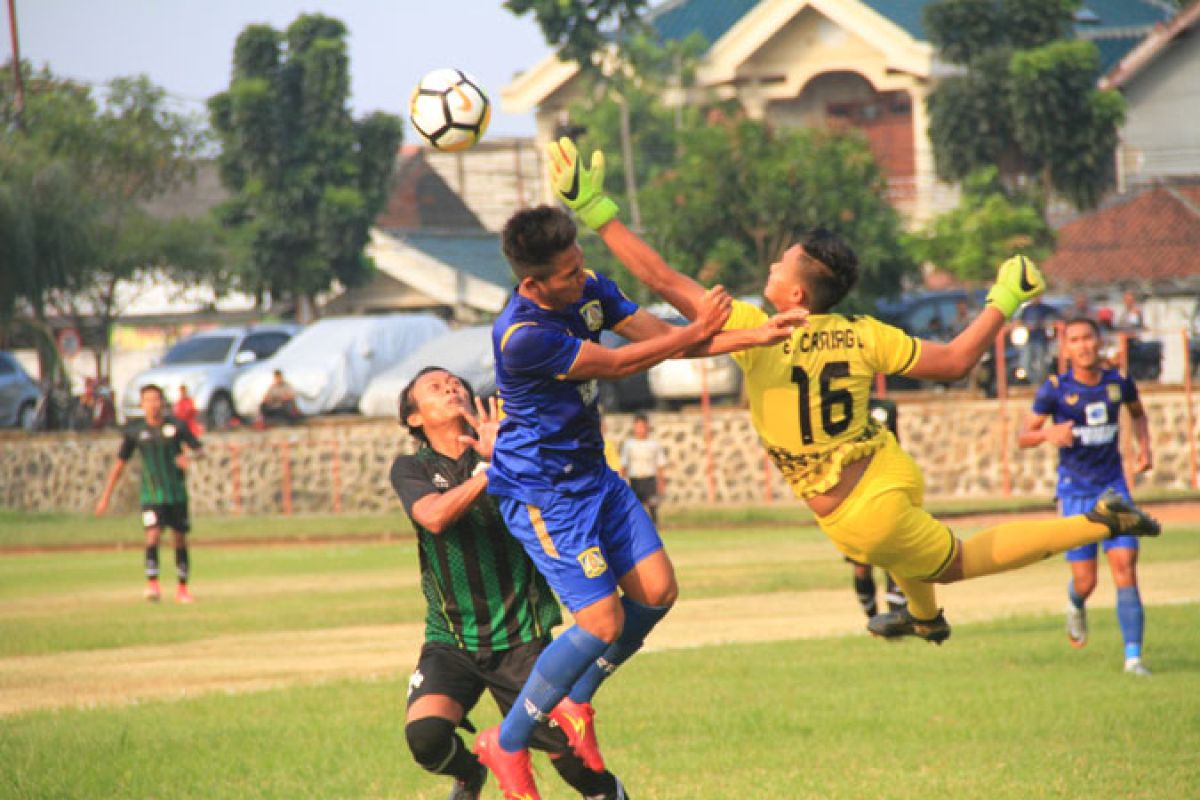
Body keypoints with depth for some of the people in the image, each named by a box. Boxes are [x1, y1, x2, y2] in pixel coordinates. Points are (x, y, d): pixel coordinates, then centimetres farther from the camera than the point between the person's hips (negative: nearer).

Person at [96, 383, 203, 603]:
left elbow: (199, 450, 1)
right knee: (153, 535, -19)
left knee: (180, 540, 6)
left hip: (177, 492, 1)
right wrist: (105, 496, 5)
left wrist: (189, 458, -24)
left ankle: (182, 588, 17)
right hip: (151, 494, -1)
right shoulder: (135, 431, 1)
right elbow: (119, 464, 7)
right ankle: (152, 583, -20)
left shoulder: (176, 426, -1)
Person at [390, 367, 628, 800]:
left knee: (566, 750, -3)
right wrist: (494, 469, -27)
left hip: (520, 637, 0)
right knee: (425, 734, -22)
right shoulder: (410, 468, 1)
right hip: (450, 641, 0)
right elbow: (435, 516, -20)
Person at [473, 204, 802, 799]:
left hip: (591, 472, 9)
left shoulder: (588, 289, -4)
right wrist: (698, 331, -12)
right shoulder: (522, 337, -30)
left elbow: (658, 335, 3)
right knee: (603, 623, -12)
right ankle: (507, 743, 3)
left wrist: (752, 337, -6)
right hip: (542, 491, -9)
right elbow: (618, 365, -21)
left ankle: (575, 702, 24)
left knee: (656, 591, 4)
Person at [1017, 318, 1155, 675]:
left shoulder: (1119, 382, 0)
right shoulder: (1055, 389, -9)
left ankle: (1133, 656, -11)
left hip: (1113, 485, 2)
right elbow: (1023, 436, -6)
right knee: (1085, 581, -2)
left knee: (1125, 565, -12)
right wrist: (1049, 433, -27)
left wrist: (1144, 445, 5)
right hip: (1075, 491, -2)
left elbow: (1137, 413, 23)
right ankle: (1076, 606, 37)